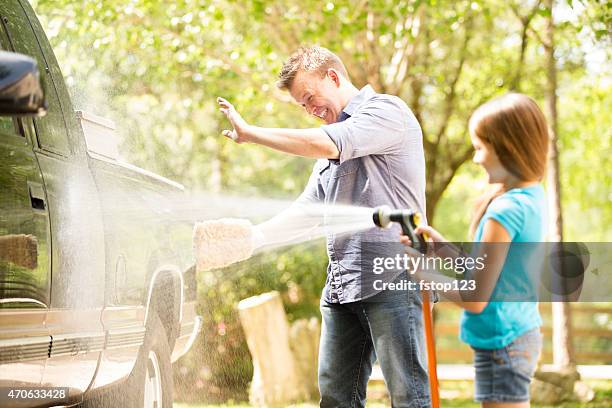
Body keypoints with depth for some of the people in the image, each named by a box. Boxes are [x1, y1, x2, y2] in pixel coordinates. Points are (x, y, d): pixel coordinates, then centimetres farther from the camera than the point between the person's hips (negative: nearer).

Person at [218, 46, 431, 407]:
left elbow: (328, 145, -17)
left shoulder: (388, 110, -2)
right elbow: (308, 209, 26)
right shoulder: (331, 152, 26)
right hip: (342, 284, 9)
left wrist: (249, 133, -10)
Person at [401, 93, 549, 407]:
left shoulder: (503, 211, -21)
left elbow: (475, 300, -18)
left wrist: (423, 273, -7)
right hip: (524, 335, 10)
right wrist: (443, 247, 8)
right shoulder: (533, 198, 6)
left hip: (501, 344, -10)